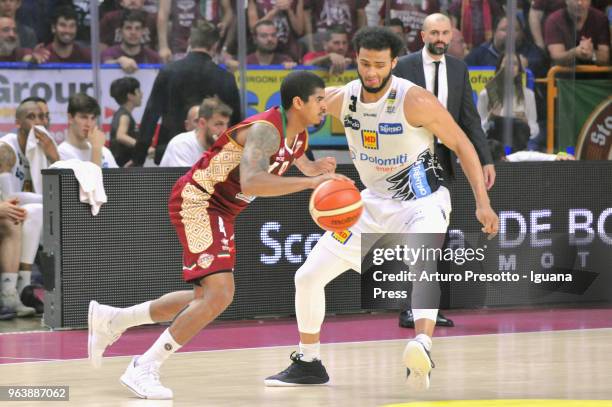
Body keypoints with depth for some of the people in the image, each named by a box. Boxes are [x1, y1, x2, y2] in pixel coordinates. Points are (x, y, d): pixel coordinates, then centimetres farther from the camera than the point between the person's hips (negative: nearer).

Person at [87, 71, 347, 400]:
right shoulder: (266, 129, -25)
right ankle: (144, 370, -14)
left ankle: (110, 319, 30)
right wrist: (310, 182, -45)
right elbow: (250, 183, -43)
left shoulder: (298, 136, 4)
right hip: (197, 200, -10)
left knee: (206, 299, 17)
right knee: (219, 295, -21)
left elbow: (300, 163, 28)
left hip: (221, 211, 10)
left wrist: (315, 170, 4)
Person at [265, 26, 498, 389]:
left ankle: (422, 346, -58)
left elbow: (461, 144, -13)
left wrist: (482, 202, -19)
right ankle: (308, 364, 22)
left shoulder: (415, 100, -21)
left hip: (422, 200, -6)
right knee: (308, 276, 5)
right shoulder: (341, 98, -6)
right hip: (374, 202, 6)